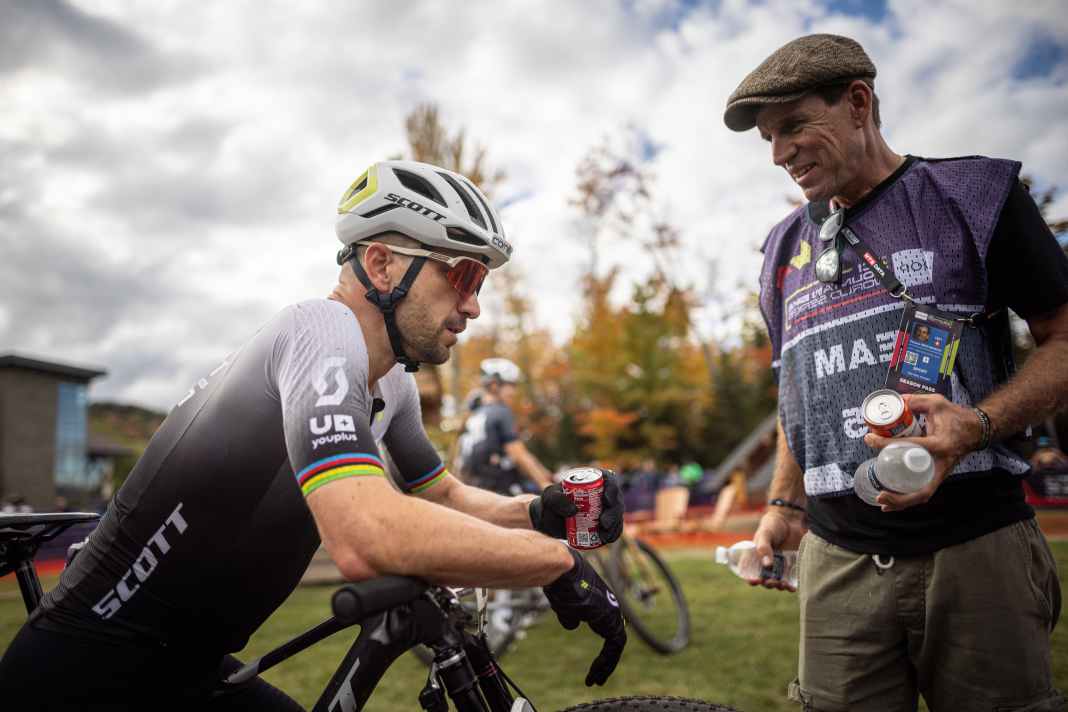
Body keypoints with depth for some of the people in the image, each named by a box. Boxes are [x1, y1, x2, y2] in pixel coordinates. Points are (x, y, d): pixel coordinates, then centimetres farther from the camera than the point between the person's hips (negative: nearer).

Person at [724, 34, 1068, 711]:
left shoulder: (973, 194, 1)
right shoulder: (787, 247, 15)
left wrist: (978, 423, -18)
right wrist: (784, 505, 15)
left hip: (973, 547, -3)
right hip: (839, 560, 4)